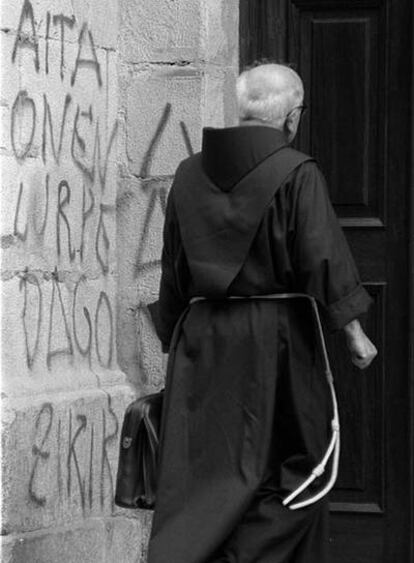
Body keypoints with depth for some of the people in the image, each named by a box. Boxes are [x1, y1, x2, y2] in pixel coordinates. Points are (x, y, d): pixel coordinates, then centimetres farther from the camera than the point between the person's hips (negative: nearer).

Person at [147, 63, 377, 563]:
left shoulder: (190, 174, 6)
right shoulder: (296, 174, -9)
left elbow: (174, 270, 11)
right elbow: (322, 259, -14)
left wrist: (173, 336, 19)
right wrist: (353, 331, -8)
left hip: (201, 340, 4)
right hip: (276, 338, -4)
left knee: (199, 474, 6)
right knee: (287, 470, 8)